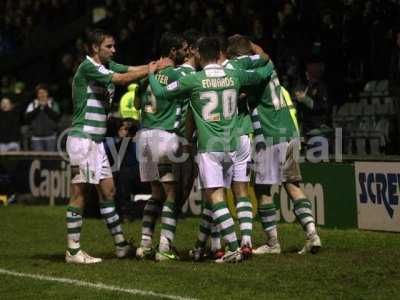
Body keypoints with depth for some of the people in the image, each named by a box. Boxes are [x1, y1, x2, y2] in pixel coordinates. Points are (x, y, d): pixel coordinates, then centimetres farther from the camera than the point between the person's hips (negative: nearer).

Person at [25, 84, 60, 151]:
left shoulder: (53, 104, 7)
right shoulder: (32, 105, 8)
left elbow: (57, 117, -9)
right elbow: (27, 117, -6)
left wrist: (46, 107, -13)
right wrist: (37, 107, -12)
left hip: (50, 137, 0)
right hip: (36, 138, 0)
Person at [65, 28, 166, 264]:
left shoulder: (107, 66, 14)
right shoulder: (88, 67, -13)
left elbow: (134, 70, 5)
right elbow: (121, 79, -21)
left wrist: (156, 65, -11)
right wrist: (152, 69, -15)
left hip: (97, 140, 9)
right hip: (82, 137, -9)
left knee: (107, 190, 11)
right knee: (79, 192, -7)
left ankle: (121, 244, 16)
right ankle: (73, 251, -4)